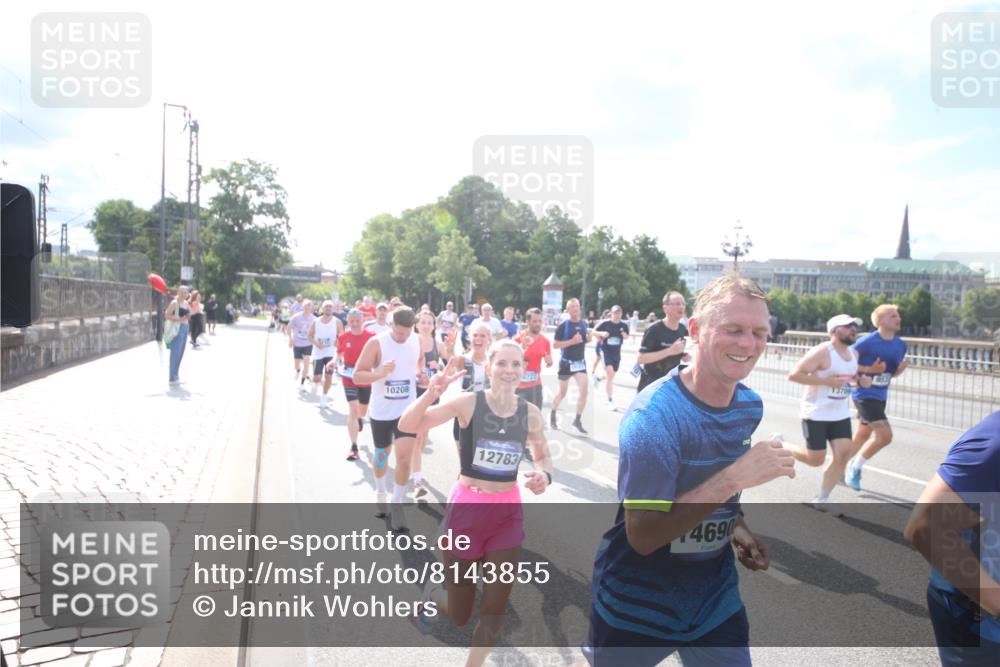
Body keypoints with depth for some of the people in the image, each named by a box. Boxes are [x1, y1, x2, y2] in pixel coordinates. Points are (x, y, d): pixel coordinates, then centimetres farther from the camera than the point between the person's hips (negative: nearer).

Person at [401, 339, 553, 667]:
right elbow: (407, 425, -17)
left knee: (495, 609, 10)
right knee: (459, 614, 12)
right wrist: (431, 393, -34)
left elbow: (543, 455, 13)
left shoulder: (530, 413, -4)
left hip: (508, 512, 3)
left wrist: (544, 474, -9)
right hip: (467, 508, -3)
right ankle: (432, 596, 47)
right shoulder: (469, 402, -14)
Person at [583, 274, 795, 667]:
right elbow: (643, 536, -29)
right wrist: (735, 478, -34)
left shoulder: (750, 406, -3)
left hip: (716, 598, 5)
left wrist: (737, 530, -4)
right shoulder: (653, 414, -26)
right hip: (636, 603, -5)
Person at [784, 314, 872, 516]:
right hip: (816, 414, -7)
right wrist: (827, 381, -27)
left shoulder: (853, 354, 6)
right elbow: (794, 374, -23)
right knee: (815, 460, -3)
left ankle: (821, 499, 14)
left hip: (840, 414, 7)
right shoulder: (822, 352, -18)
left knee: (843, 454, 0)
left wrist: (860, 380, 2)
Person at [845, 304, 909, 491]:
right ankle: (855, 468, 5)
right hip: (865, 395, -8)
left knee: (862, 436, 17)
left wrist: (901, 369, -7)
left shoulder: (901, 345, 4)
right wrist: (868, 369, -25)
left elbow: (893, 373, 15)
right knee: (885, 435, -15)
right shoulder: (868, 342, -18)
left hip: (881, 396, 8)